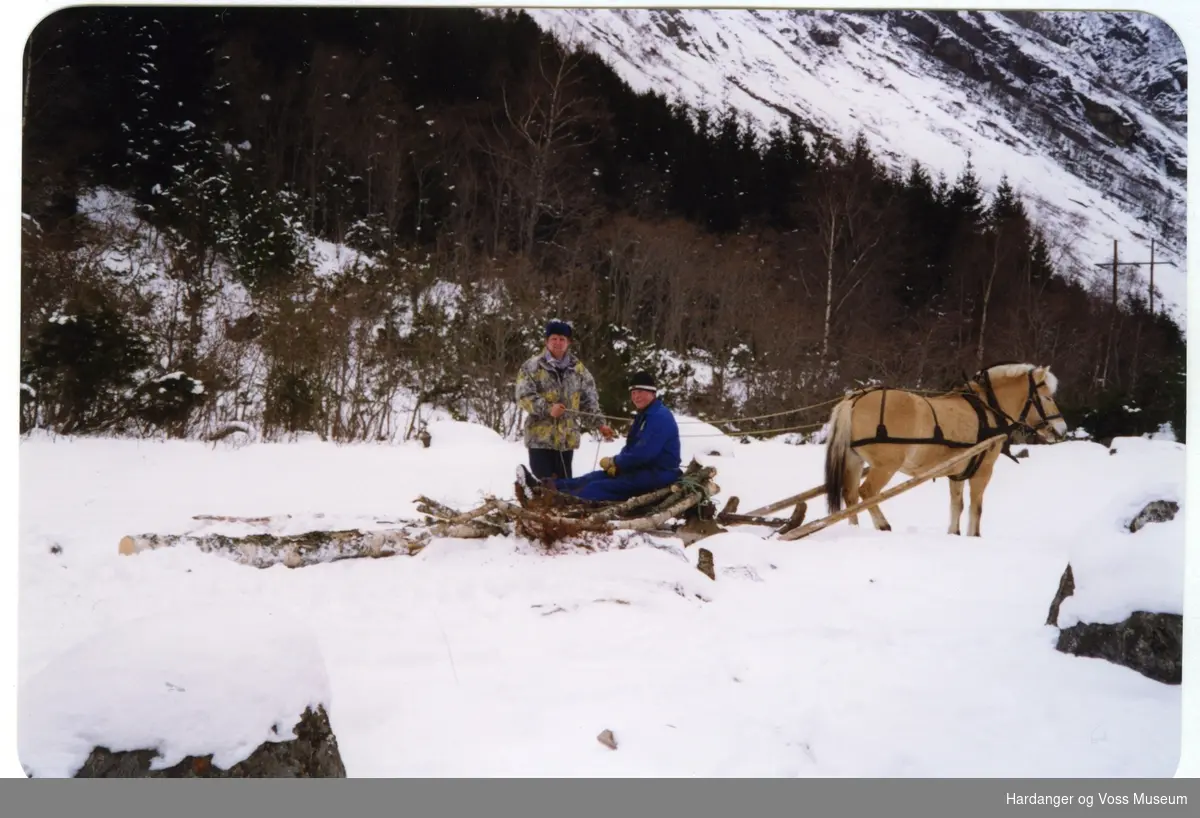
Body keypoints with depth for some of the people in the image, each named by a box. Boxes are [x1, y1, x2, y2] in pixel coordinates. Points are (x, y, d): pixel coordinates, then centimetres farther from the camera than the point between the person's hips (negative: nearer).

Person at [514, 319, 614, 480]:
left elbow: (589, 401, 13)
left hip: (567, 438, 4)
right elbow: (524, 395, -10)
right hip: (541, 437, -4)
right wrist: (547, 408, -22)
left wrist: (599, 424, 3)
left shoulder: (578, 369, 10)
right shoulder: (532, 366, -2)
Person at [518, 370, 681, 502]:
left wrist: (614, 462, -10)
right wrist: (616, 463, -4)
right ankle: (544, 487, -10)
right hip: (642, 470, 10)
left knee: (598, 488, -19)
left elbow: (643, 454, -25)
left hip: (656, 476, -10)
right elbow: (630, 448, 18)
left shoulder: (660, 417, -17)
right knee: (595, 477, -1)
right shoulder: (644, 416, 19)